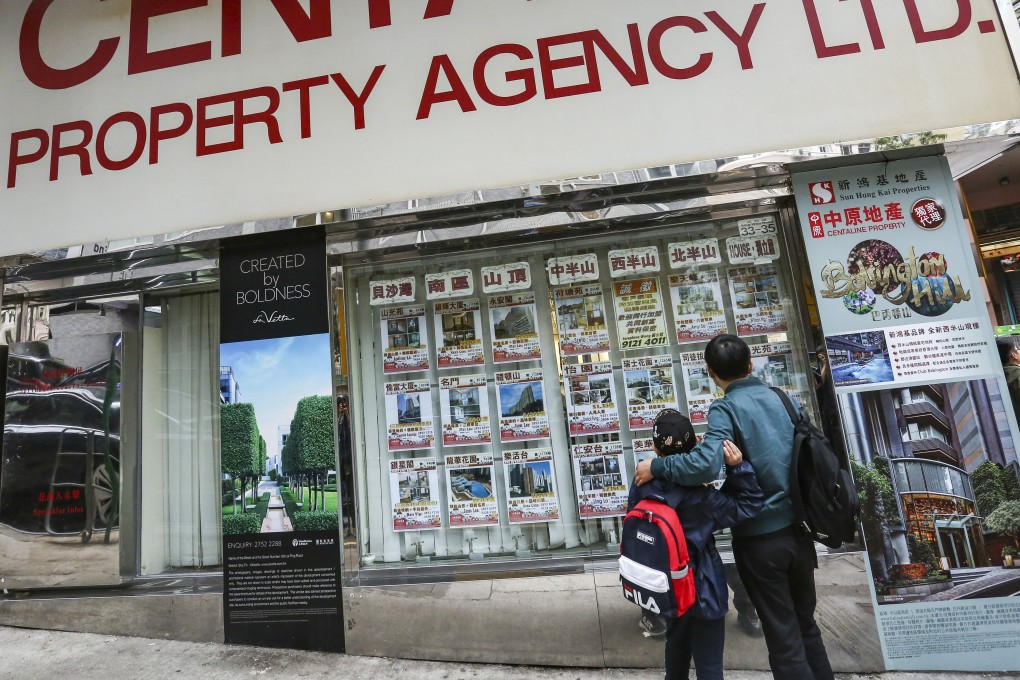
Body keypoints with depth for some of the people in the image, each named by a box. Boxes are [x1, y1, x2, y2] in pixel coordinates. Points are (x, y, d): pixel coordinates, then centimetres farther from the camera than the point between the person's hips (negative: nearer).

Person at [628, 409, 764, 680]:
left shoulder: (642, 483, -8)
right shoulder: (698, 494, -24)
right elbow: (749, 506, -18)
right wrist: (738, 467, -27)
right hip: (699, 588, -5)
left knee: (677, 643, 29)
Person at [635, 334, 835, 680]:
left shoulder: (726, 408, -16)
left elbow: (705, 464, -31)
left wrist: (656, 466, -17)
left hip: (760, 537, -6)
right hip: (798, 530, 6)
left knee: (784, 640, 10)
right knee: (806, 627, 24)